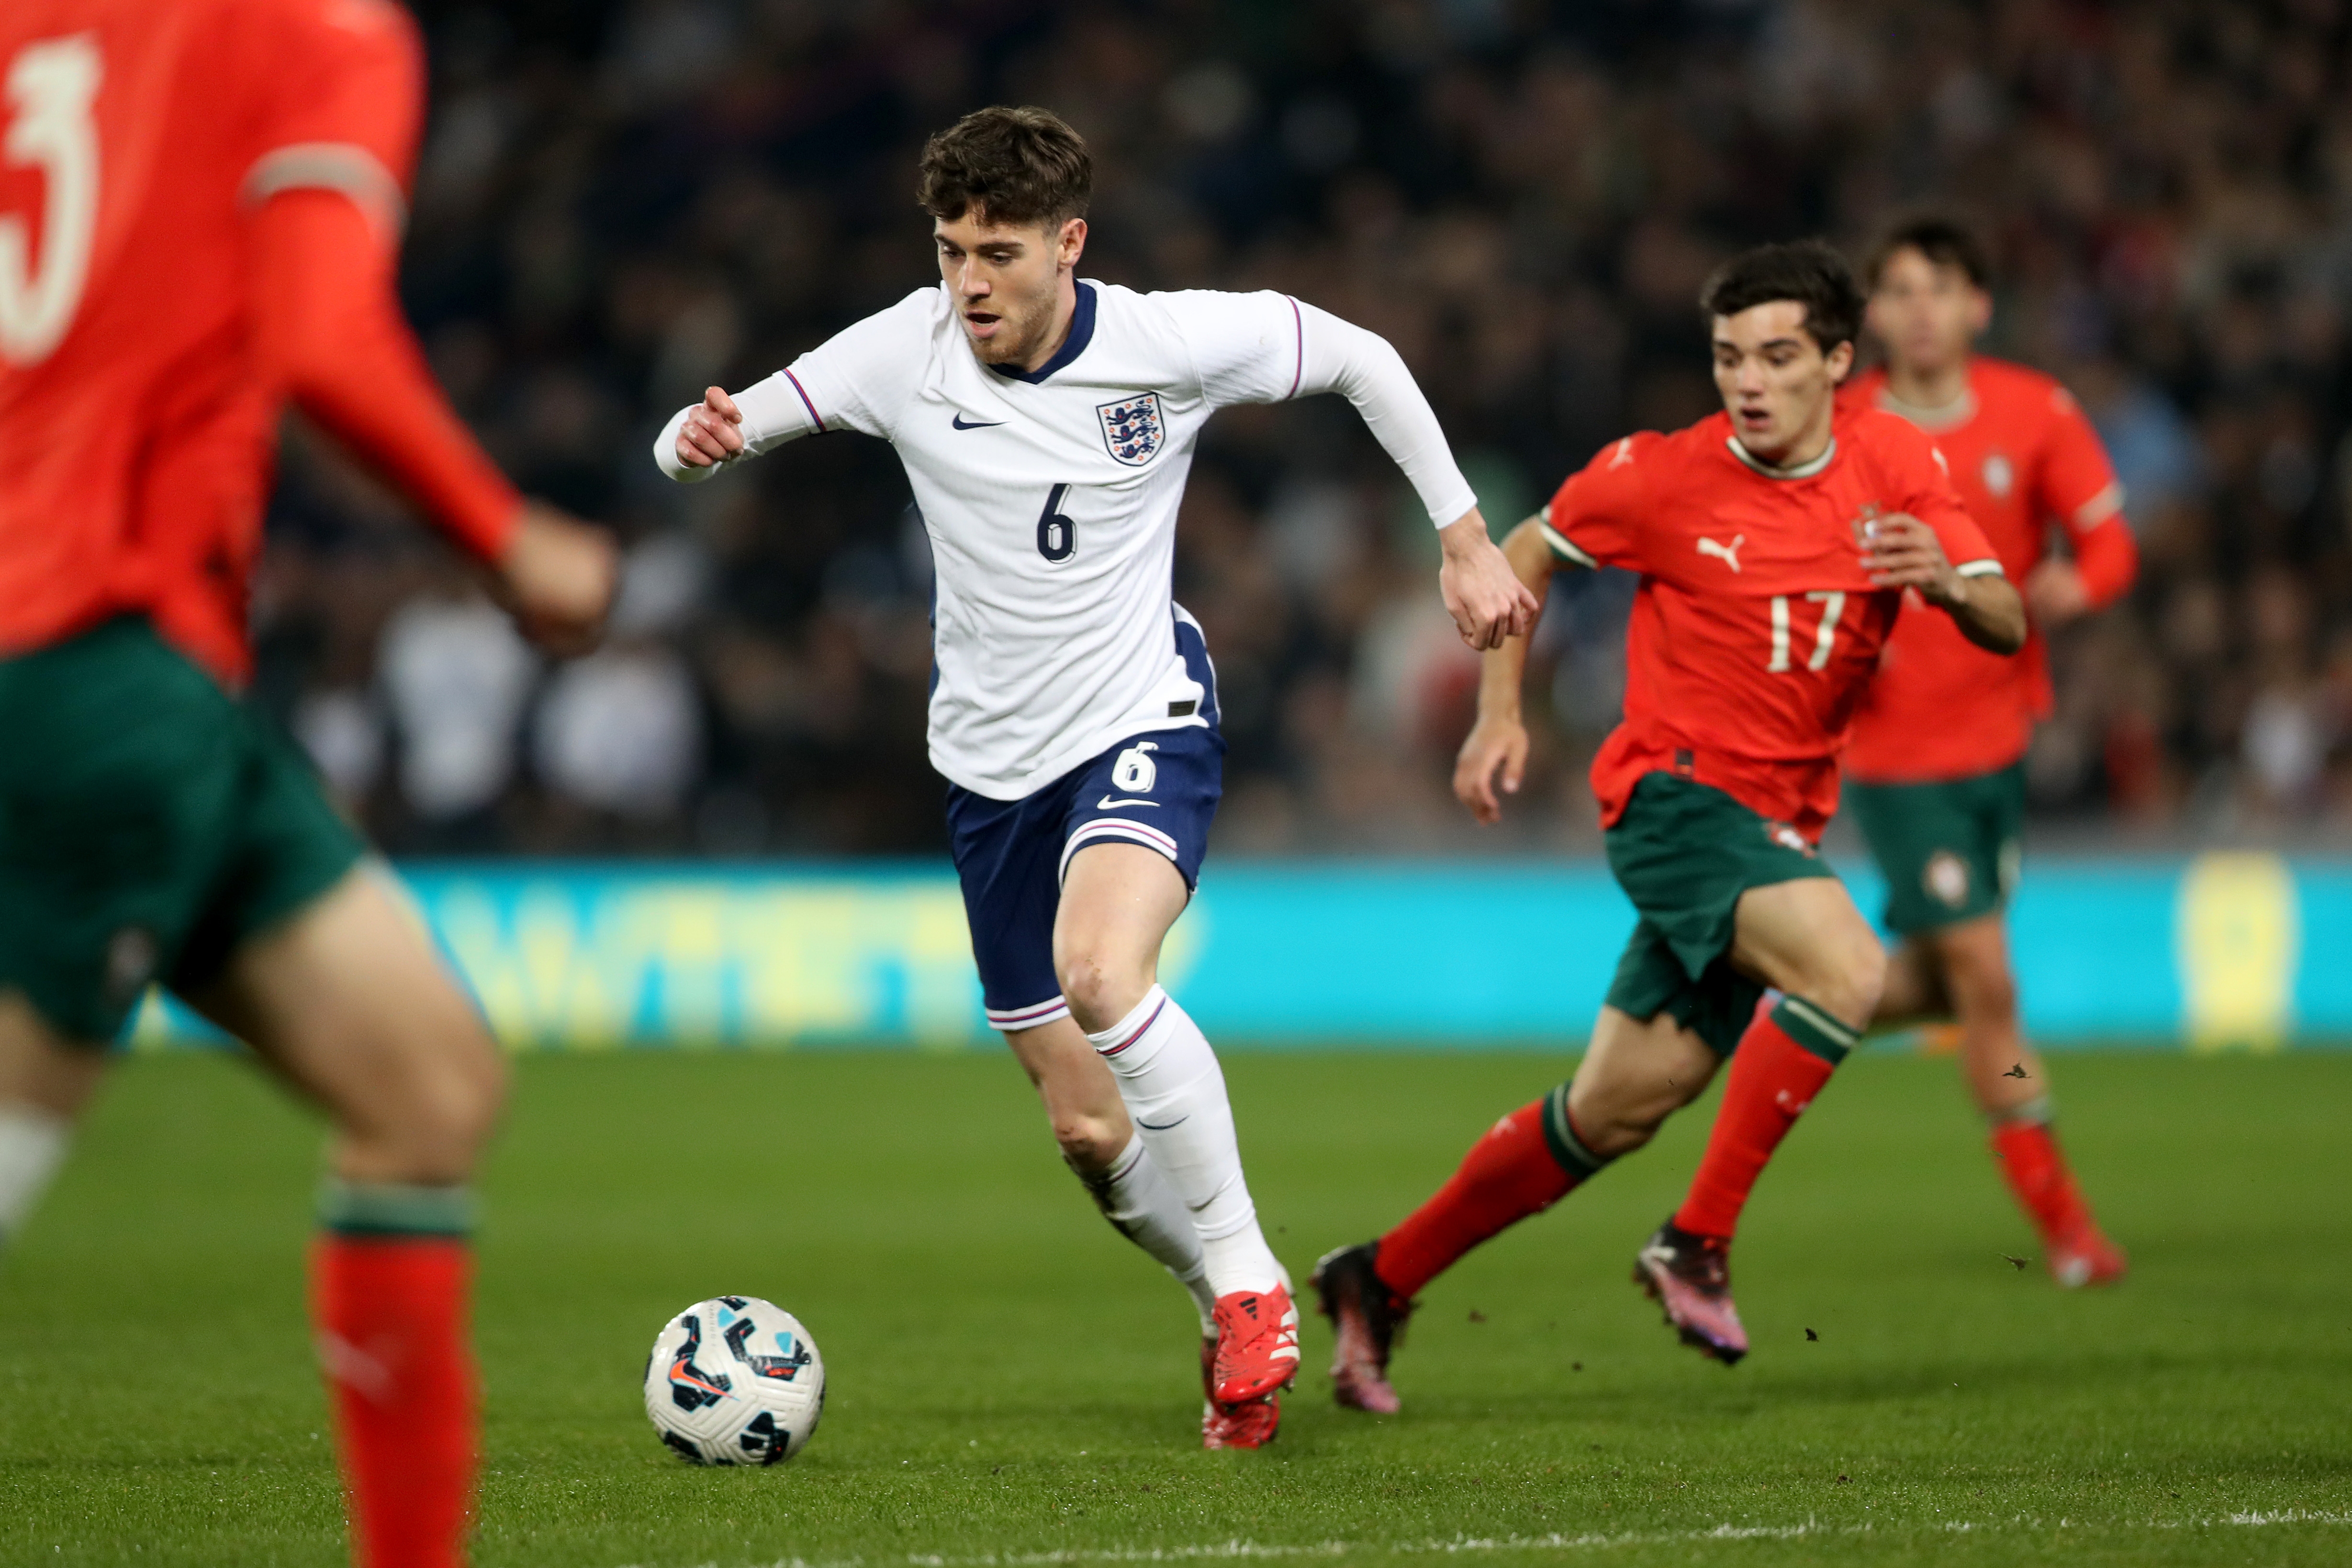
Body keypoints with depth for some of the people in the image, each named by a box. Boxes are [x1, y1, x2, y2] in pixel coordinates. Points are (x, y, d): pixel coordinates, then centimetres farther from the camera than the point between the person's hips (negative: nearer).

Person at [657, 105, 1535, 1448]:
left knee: (1100, 972, -34)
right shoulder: (905, 353, -10)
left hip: (1144, 722, -4)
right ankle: (1241, 1324, 32)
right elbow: (714, 436, -7)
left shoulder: (1173, 342, -13)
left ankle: (1248, 1277, -20)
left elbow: (1363, 361, 2)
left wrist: (1468, 542, 4)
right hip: (995, 760, 4)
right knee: (1088, 1129, 7)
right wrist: (699, 441, -32)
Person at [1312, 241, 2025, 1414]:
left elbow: (2006, 628, -2)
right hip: (1673, 789, -5)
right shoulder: (1665, 477, -7)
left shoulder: (1896, 466, 1)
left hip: (1775, 827, 5)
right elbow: (1528, 552, 9)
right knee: (1848, 968, -30)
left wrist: (1950, 581, -25)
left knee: (1618, 1109, 5)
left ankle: (1383, 1278, 20)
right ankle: (1698, 1242, -21)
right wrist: (1500, 714, 0)